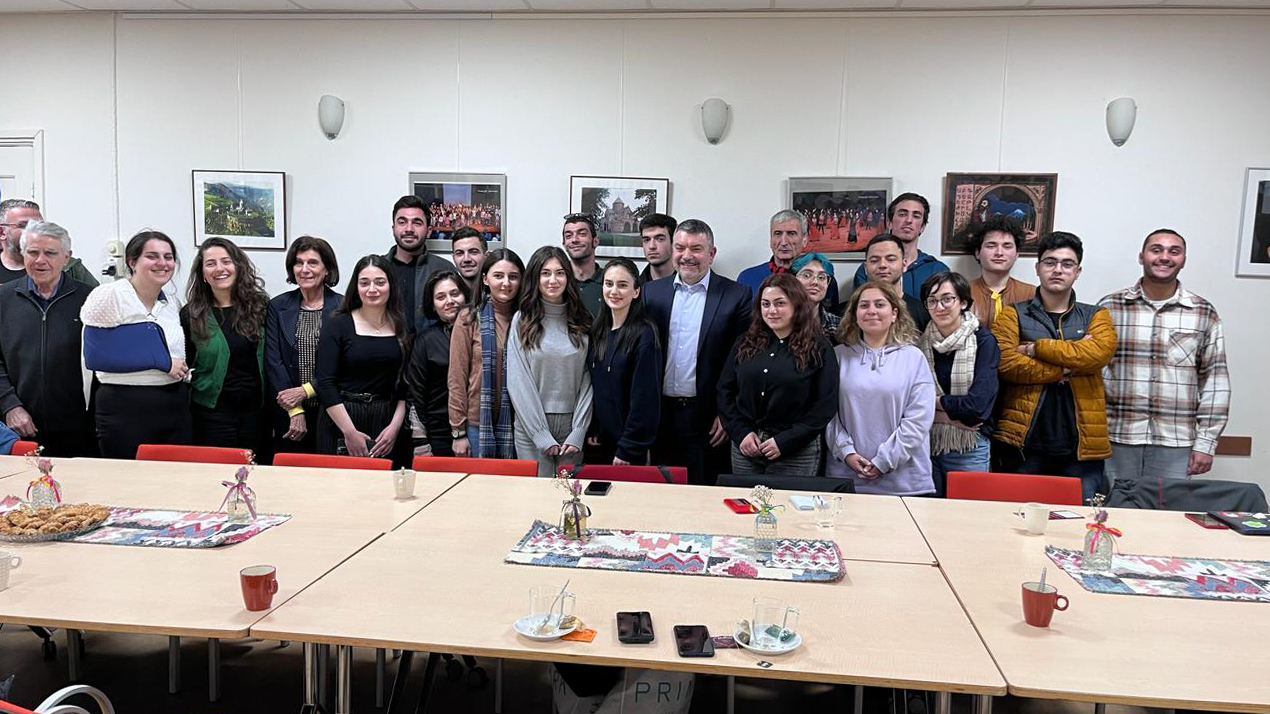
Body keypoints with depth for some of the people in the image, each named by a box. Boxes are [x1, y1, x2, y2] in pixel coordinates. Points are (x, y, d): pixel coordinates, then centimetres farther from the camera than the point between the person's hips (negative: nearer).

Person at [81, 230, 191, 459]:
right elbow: (95, 357, -15)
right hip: (126, 411, -5)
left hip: (176, 409, 6)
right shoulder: (108, 296, -7)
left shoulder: (172, 302, 11)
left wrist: (183, 371, 5)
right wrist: (161, 362, -17)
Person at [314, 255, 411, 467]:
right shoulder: (338, 325, -2)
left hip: (387, 420, 2)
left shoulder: (402, 330, 7)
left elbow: (404, 386, 7)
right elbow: (325, 382, -8)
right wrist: (350, 432, -13)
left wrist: (395, 426, -5)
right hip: (341, 420, -2)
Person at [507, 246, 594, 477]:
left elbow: (588, 379, 2)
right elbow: (518, 381, -5)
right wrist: (542, 436, -9)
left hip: (571, 426, 2)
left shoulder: (582, 322, 5)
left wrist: (579, 433, -6)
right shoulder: (522, 321, -1)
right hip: (532, 426, -1)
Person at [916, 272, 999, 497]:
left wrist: (933, 401, -6)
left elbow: (978, 405, -16)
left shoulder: (983, 341, -5)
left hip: (969, 450, -2)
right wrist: (951, 416, -14)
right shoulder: (919, 343, 2)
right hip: (925, 445, 2)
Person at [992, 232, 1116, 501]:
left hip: (1081, 447, 2)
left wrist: (1036, 348, -10)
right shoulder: (1013, 315, 6)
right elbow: (1006, 363, -11)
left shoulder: (1096, 316, 12)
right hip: (1025, 443, -1)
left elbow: (1098, 353, -10)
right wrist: (1067, 367, -11)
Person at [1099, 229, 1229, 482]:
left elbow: (1215, 380, 5)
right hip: (1116, 439, 0)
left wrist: (1206, 443, 1)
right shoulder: (1109, 307, 3)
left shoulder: (1204, 313, 6)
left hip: (1175, 443, 1)